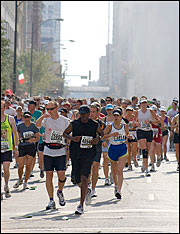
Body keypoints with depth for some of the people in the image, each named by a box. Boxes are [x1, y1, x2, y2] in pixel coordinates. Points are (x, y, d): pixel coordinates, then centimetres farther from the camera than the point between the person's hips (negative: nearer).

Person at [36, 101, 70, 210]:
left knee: (61, 175, -10)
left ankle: (60, 192, 20)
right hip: (48, 151, 1)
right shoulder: (46, 119, 2)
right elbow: (37, 125, -18)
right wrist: (42, 116, -36)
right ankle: (51, 201, 4)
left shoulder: (65, 121, 1)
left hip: (61, 151, -1)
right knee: (49, 175, -1)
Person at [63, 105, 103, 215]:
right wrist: (72, 138, -10)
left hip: (88, 153, -2)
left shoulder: (95, 125, 1)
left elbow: (101, 133, 18)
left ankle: (81, 205, -15)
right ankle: (87, 191, 44)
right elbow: (65, 133, 11)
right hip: (75, 153, 2)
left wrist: (98, 138, -4)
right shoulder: (74, 124, 2)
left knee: (84, 177, -17)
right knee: (78, 180, 8)